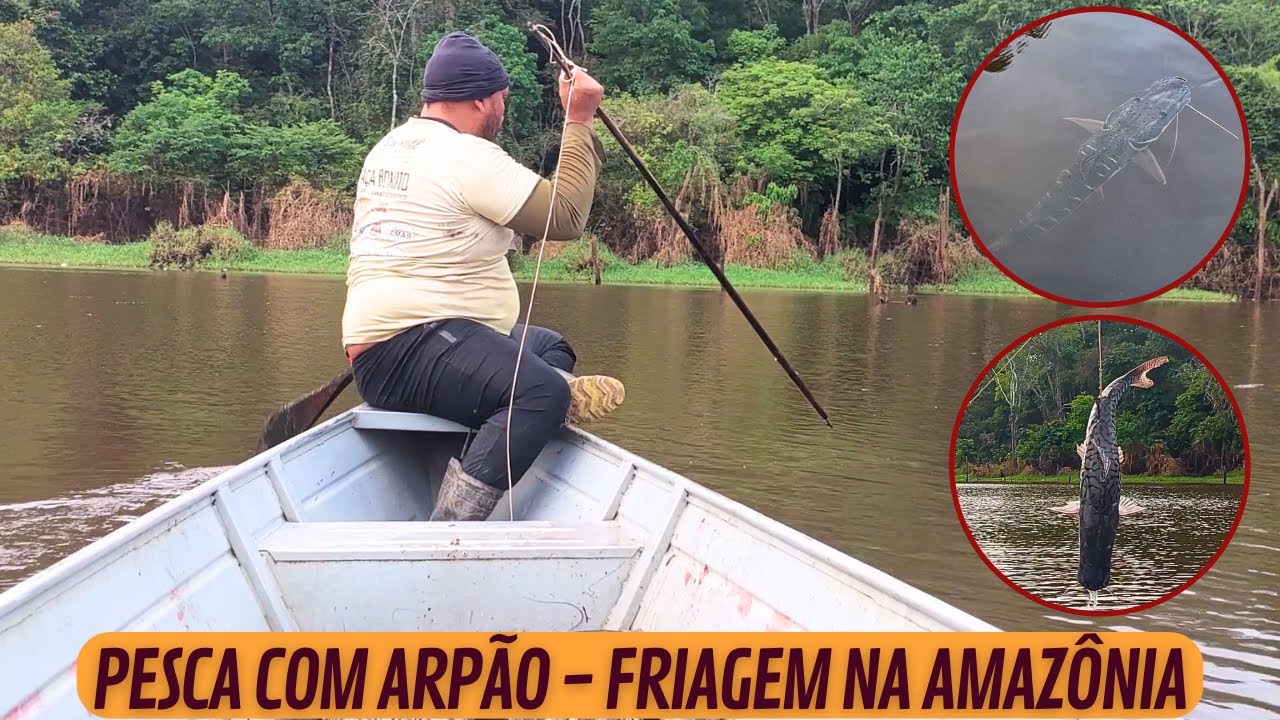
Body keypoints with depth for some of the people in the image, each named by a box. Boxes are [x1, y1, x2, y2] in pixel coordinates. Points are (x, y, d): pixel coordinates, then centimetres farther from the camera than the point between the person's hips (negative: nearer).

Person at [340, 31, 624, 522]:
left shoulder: (390, 147, 21)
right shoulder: (467, 156, -9)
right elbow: (566, 218, -10)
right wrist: (579, 124, -3)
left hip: (382, 344, 11)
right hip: (406, 350, -11)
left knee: (551, 347, 23)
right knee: (542, 392, -33)